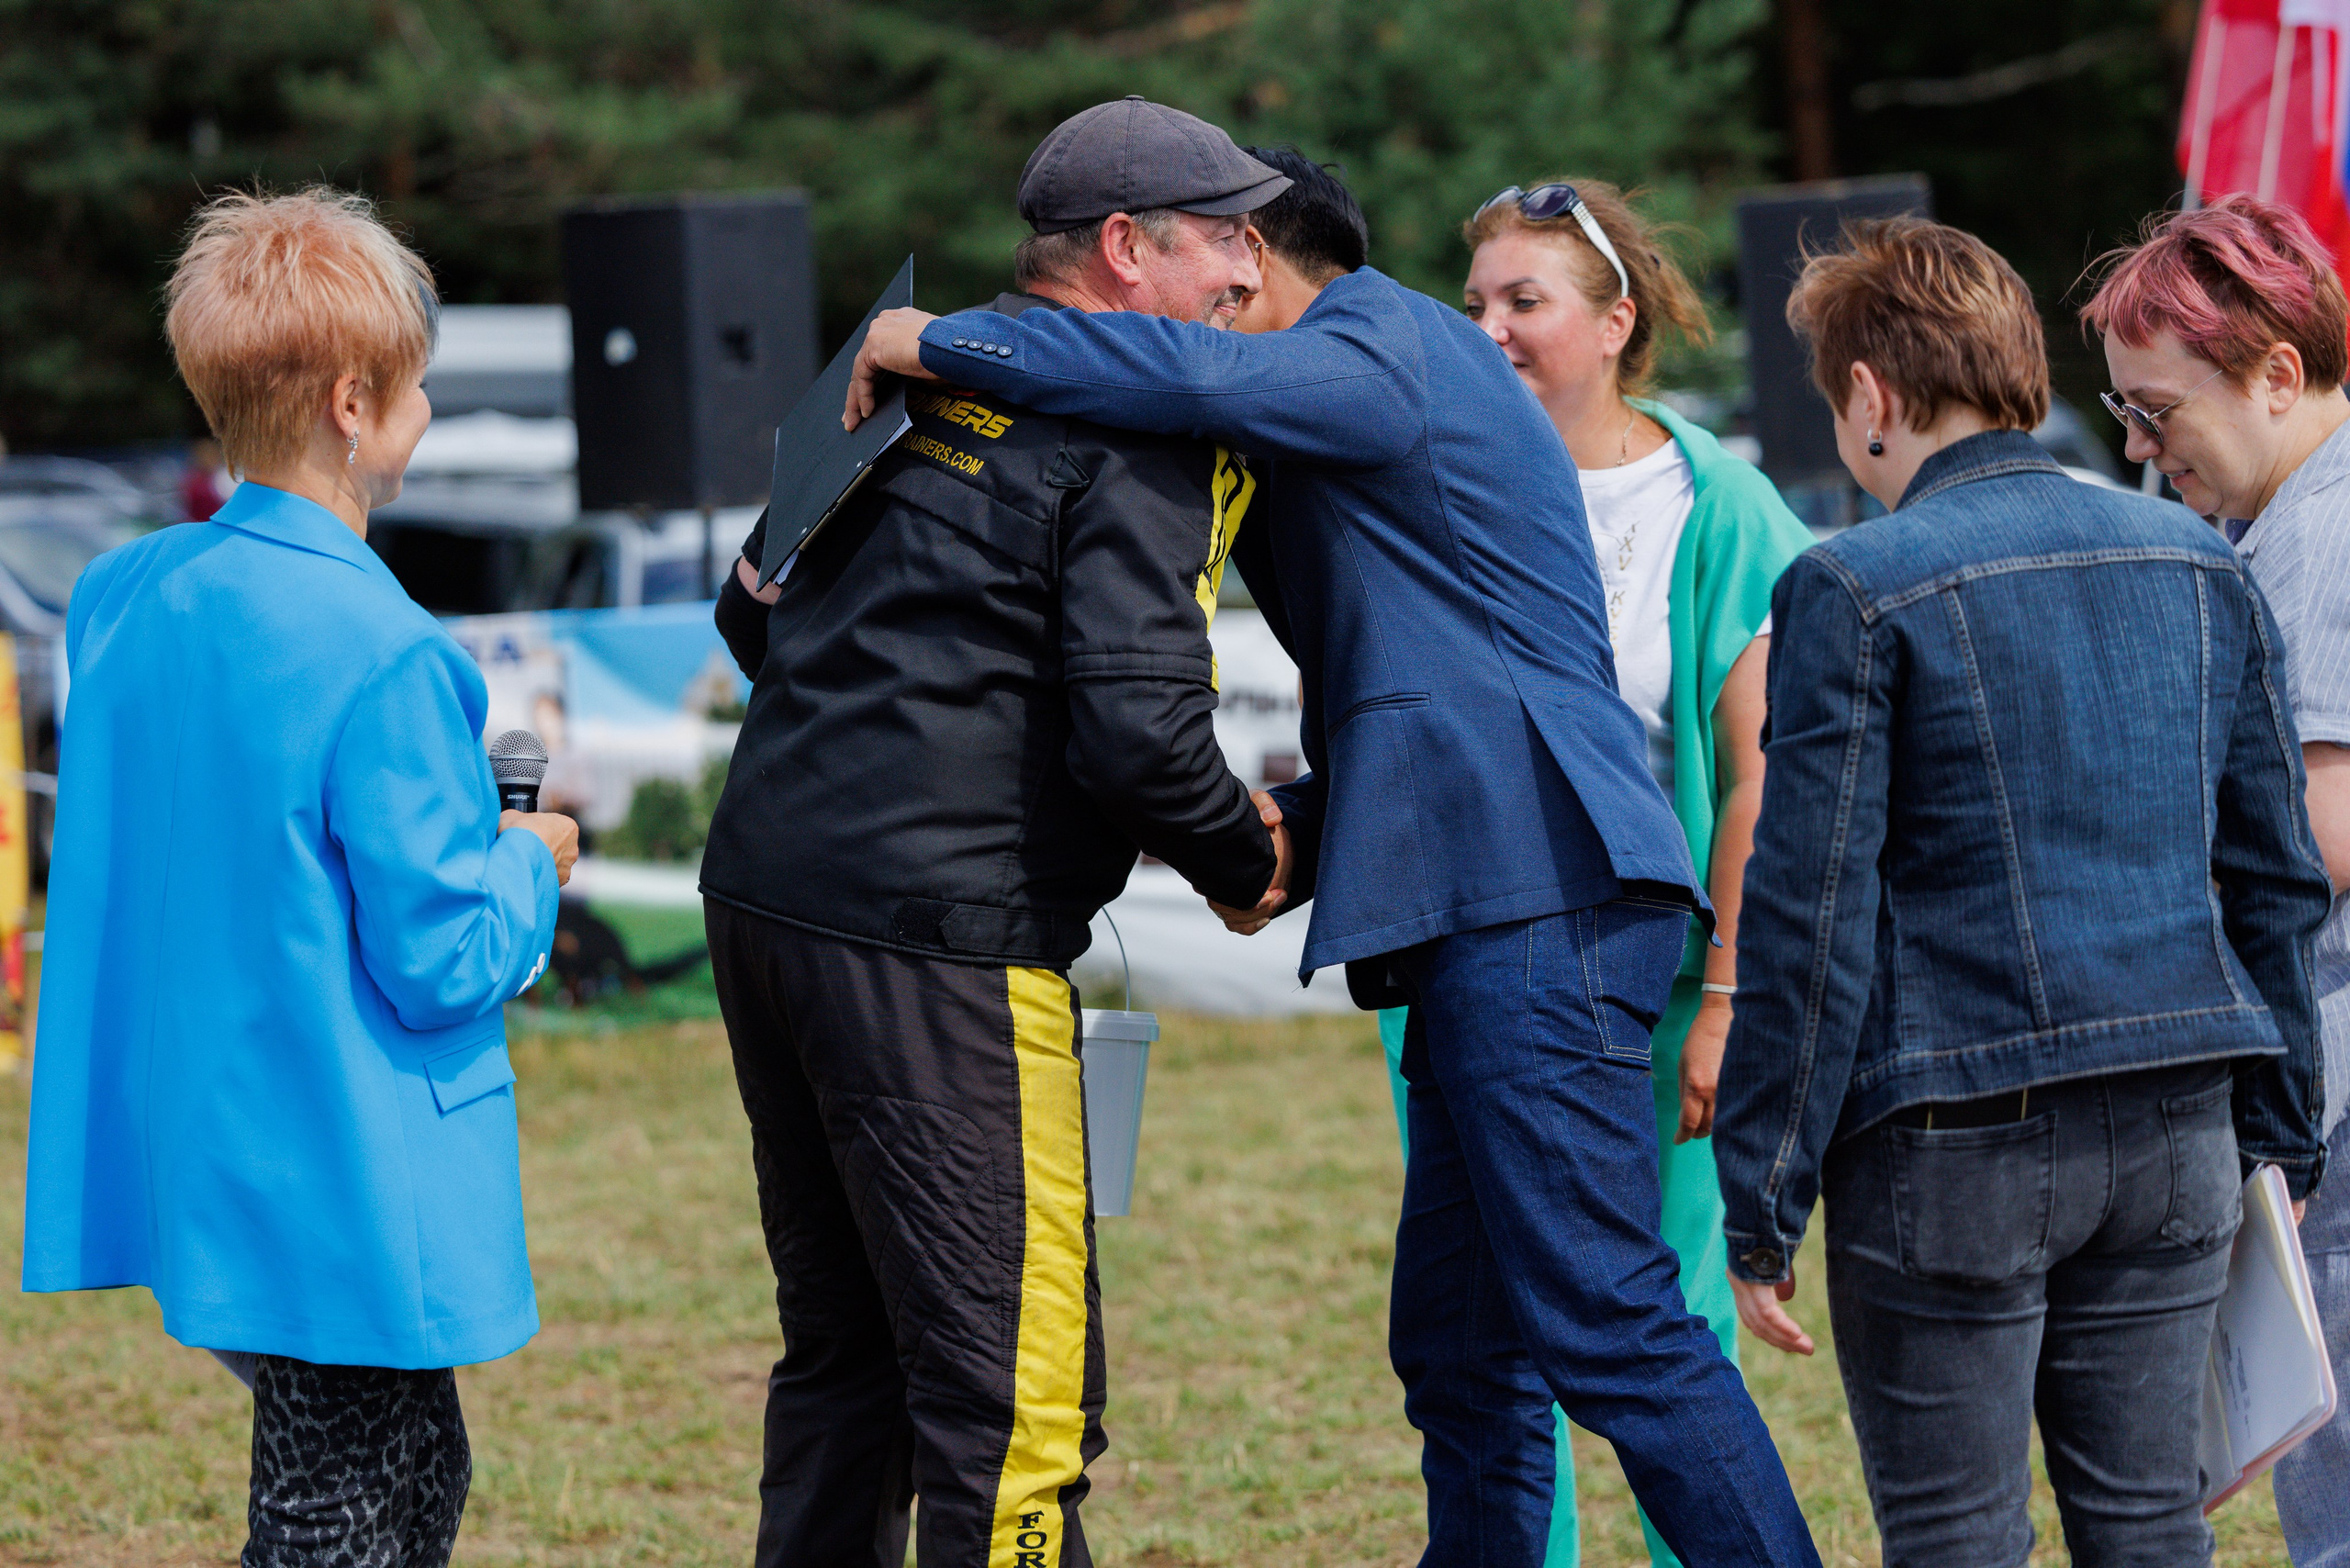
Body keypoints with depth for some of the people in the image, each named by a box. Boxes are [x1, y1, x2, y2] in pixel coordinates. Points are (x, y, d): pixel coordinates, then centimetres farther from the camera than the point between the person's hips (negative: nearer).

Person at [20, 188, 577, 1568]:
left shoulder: (122, 598, 3)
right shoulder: (381, 654, -21)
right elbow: (443, 968, -19)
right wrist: (528, 862, 1)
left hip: (194, 1171, 8)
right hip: (348, 1198, -8)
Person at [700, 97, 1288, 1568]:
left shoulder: (920, 373, 16)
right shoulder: (1143, 439, -8)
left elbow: (755, 612, 23)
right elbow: (1138, 729, -18)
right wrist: (1250, 863, 0)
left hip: (762, 888, 9)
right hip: (934, 939, -9)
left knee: (847, 1346, 20)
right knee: (1012, 1386, -6)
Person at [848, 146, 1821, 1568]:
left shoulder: (1383, 340, -3)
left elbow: (1202, 378, -25)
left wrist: (942, 341, -16)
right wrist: (1297, 832, 11)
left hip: (1541, 902, -10)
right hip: (1496, 912, 10)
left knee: (1604, 1321, -14)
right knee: (1460, 1347, 12)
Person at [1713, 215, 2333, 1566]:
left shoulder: (1854, 592, -8)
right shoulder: (2201, 565, 9)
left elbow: (1809, 916, -10)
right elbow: (2279, 879, 13)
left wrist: (1760, 1209, -5)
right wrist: (2282, 1138, 20)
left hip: (1953, 1147, -5)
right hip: (2176, 1131, 5)